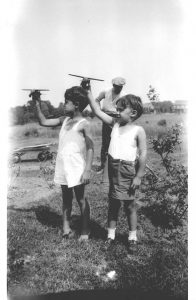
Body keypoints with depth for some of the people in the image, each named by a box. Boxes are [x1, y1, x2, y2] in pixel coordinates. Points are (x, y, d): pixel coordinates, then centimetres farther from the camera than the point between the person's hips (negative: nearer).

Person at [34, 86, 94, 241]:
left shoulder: (84, 124, -11)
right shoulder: (64, 119, 8)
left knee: (81, 199, 4)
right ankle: (66, 227, 24)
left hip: (76, 168, -6)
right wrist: (37, 105, 6)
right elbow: (44, 122, 15)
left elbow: (90, 148, -13)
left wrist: (87, 170, -19)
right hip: (62, 167, 7)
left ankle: (85, 231, 15)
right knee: (66, 198, 14)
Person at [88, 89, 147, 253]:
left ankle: (132, 238, 23)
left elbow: (143, 154, -12)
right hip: (113, 168, 5)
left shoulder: (138, 130, -9)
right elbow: (98, 111, 7)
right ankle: (111, 235, 26)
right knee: (113, 203, 14)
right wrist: (89, 93, 3)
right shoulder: (115, 124, 6)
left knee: (130, 205, 7)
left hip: (128, 170, -5)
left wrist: (139, 176, -14)